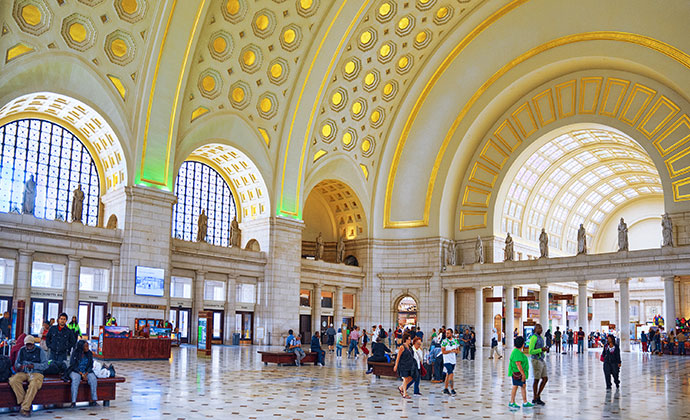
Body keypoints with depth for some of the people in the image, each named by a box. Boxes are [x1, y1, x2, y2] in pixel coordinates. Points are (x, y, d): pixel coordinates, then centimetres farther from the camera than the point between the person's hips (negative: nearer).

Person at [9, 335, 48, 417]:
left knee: (34, 384, -38)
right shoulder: (22, 350, 13)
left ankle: (25, 408, -32)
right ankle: (23, 403, -24)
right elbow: (16, 363, 19)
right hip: (23, 373, 4)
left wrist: (34, 366, -16)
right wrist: (19, 366, -6)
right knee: (13, 381, -31)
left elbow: (45, 364, -1)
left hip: (36, 373, -3)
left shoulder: (40, 351, 3)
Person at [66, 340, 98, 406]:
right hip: (75, 372, -3)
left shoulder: (89, 354, 1)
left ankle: (93, 400, -26)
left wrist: (86, 374, -13)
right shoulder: (75, 354, -9)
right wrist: (82, 374, -19)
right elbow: (73, 366, -11)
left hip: (86, 372, 3)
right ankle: (73, 402, -36)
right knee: (75, 380, -36)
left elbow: (90, 366, 4)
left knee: (93, 379, -28)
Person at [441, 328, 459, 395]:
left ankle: (446, 389, 20)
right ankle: (452, 389, -12)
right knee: (451, 374, -15)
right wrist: (451, 351, -20)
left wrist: (455, 351, -15)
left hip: (453, 360, 4)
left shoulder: (455, 341, 6)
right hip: (447, 360, -4)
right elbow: (443, 351, -12)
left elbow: (458, 350, 8)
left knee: (448, 374, 12)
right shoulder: (444, 341, -6)